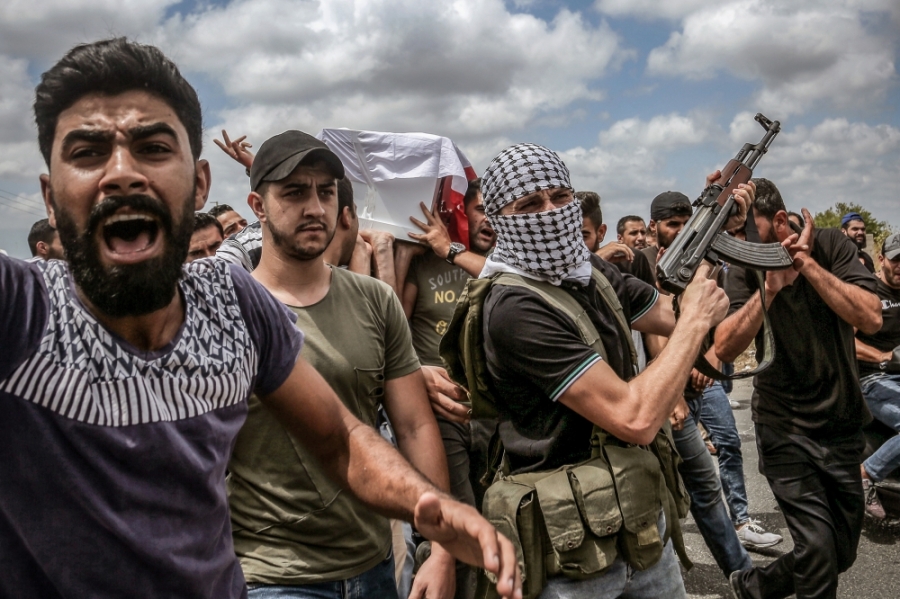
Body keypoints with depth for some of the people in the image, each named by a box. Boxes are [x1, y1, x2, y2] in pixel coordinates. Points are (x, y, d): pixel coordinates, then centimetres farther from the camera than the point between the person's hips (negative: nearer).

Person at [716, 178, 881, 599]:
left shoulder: (829, 245, -6)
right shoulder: (744, 272, -8)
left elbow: (870, 319, -19)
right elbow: (725, 350, -21)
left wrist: (805, 262, -23)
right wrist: (769, 285, -29)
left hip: (843, 424, 3)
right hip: (786, 429, -2)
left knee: (842, 554, 12)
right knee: (818, 549, -11)